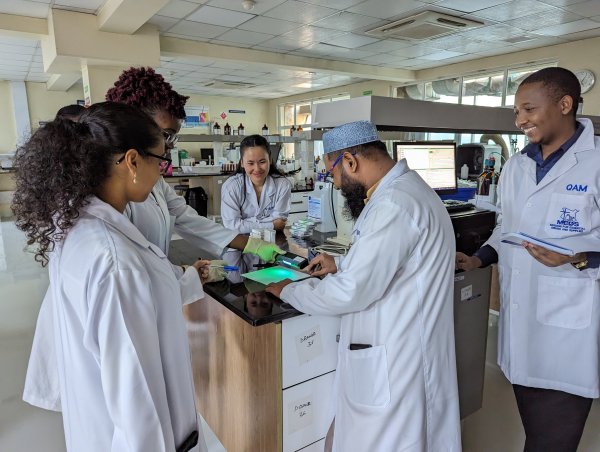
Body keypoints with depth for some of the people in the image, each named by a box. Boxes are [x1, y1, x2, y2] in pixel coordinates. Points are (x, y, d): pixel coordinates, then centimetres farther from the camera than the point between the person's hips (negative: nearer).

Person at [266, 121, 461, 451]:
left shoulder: (394, 205, -26)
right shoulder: (402, 188, 8)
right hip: (400, 350, 10)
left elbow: (351, 292, -24)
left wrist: (288, 291, -9)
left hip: (394, 362, -9)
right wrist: (342, 265, 14)